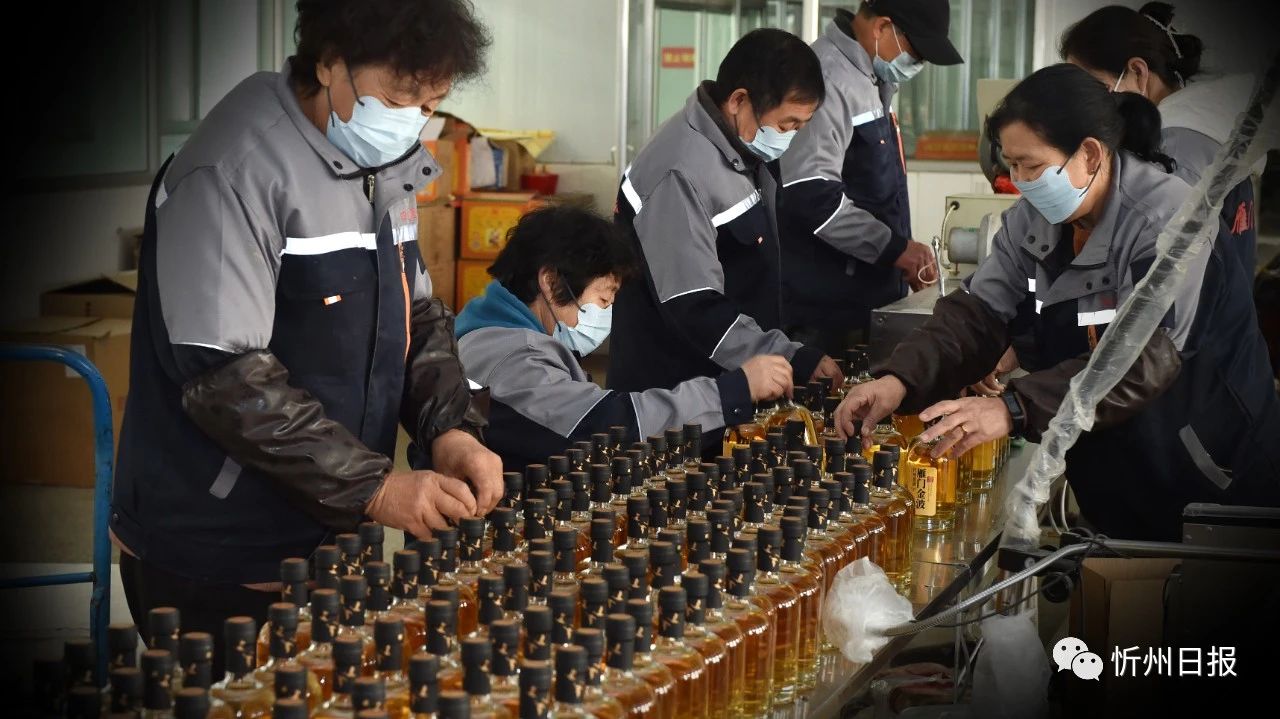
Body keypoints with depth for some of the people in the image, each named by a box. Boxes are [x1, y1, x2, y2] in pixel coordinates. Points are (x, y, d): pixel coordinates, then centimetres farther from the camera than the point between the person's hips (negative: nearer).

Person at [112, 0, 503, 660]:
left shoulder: (388, 165, 7)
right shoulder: (235, 173, -20)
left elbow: (418, 314, 15)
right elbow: (224, 377, -24)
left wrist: (451, 429, -4)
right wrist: (373, 487, -23)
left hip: (328, 541, 8)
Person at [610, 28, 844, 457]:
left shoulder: (746, 152, 7)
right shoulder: (681, 173, -23)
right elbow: (695, 310, -27)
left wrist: (786, 355, 12)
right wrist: (794, 362, -27)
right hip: (671, 404, -9)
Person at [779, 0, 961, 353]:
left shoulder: (872, 81, 14)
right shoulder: (827, 80, -19)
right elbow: (810, 194, -27)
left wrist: (904, 258, 13)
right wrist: (895, 247, -21)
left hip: (861, 302, 10)